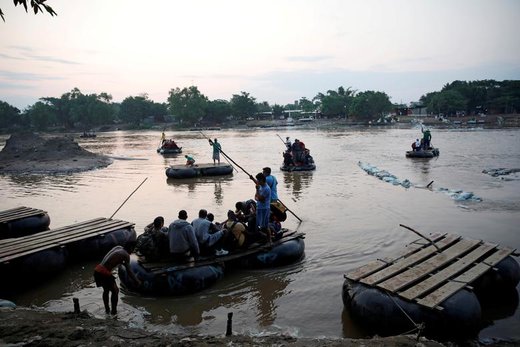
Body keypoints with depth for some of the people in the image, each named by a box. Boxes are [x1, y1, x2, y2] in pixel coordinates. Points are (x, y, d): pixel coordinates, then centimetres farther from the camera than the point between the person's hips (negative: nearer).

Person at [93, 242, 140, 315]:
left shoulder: (118, 247, 13)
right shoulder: (126, 255, -7)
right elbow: (129, 271, -6)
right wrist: (137, 281, 4)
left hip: (97, 270, 8)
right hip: (104, 273, -8)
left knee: (106, 290, 27)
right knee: (115, 291, 12)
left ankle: (107, 309, 36)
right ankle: (114, 311, 17)